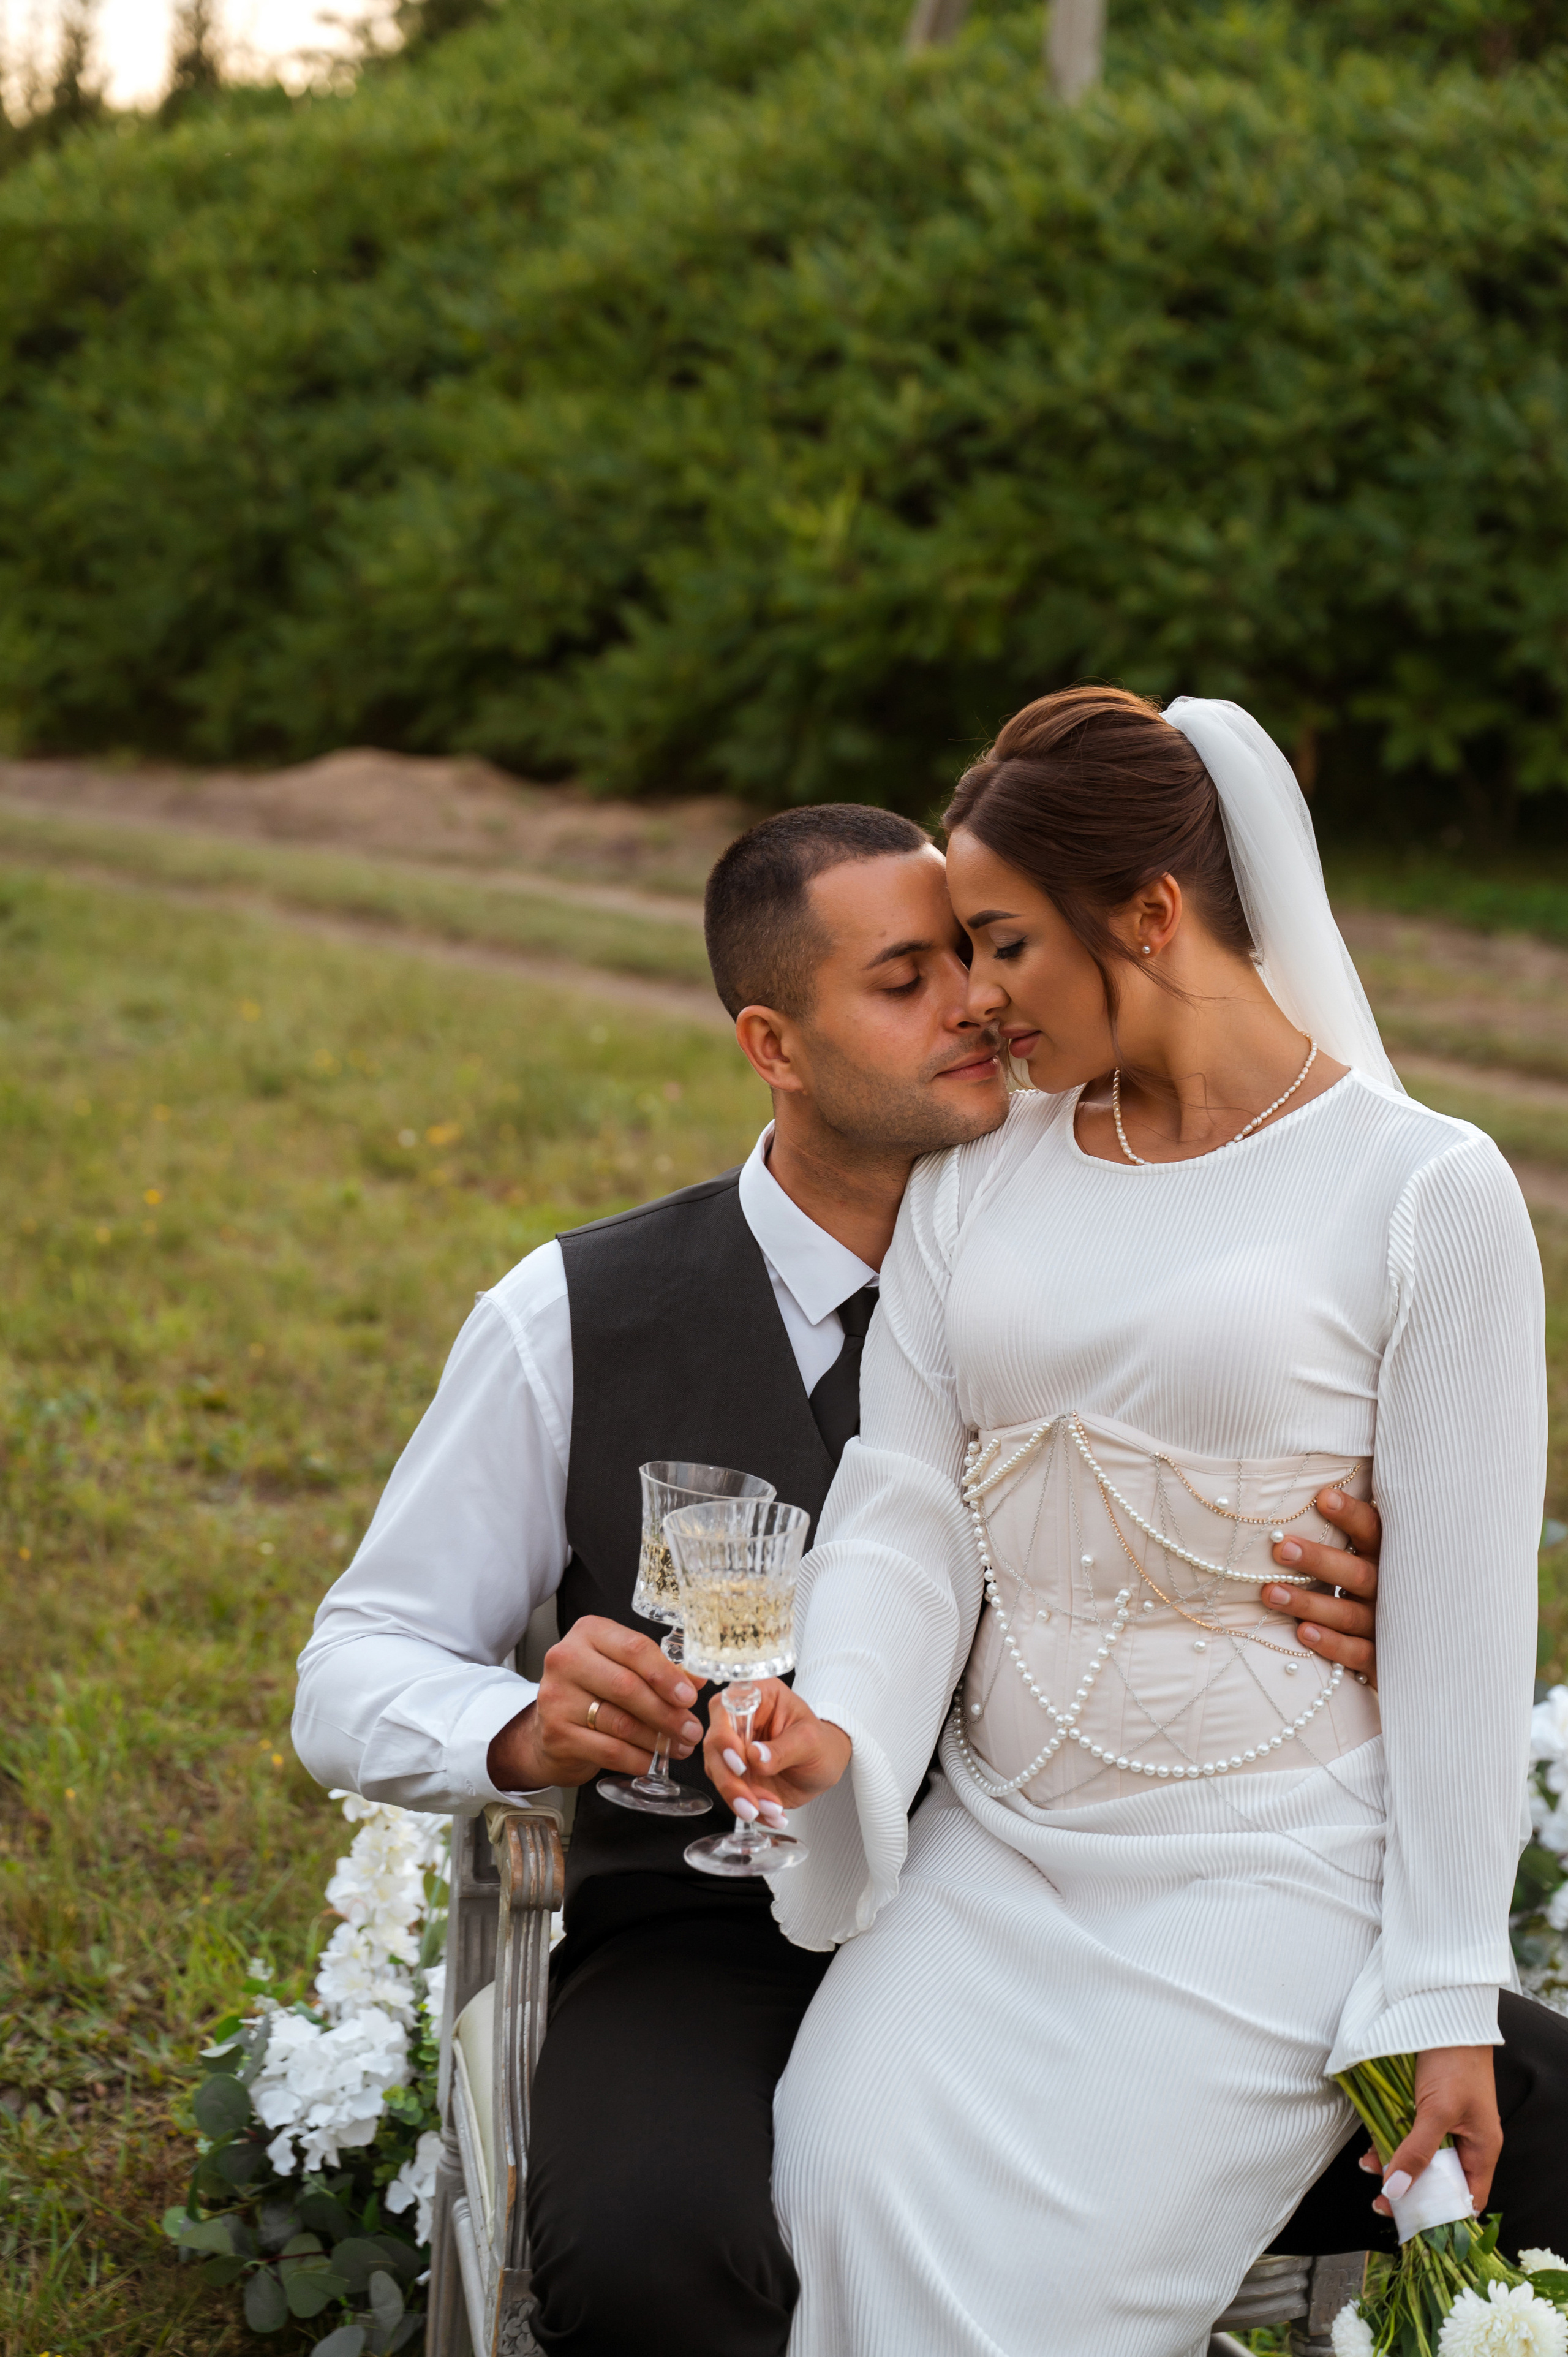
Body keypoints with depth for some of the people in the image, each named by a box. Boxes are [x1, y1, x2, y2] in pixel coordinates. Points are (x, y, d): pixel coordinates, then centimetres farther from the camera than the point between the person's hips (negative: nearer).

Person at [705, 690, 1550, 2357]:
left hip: (1260, 1882, -4)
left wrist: (1445, 2001, -8)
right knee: (844, 2200, -20)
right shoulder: (977, 1172, 8)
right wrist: (843, 1723, -20)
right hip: (994, 1850, 4)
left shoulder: (1425, 1191, -7)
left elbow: (1460, 1611, -7)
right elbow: (904, 1503, 2)